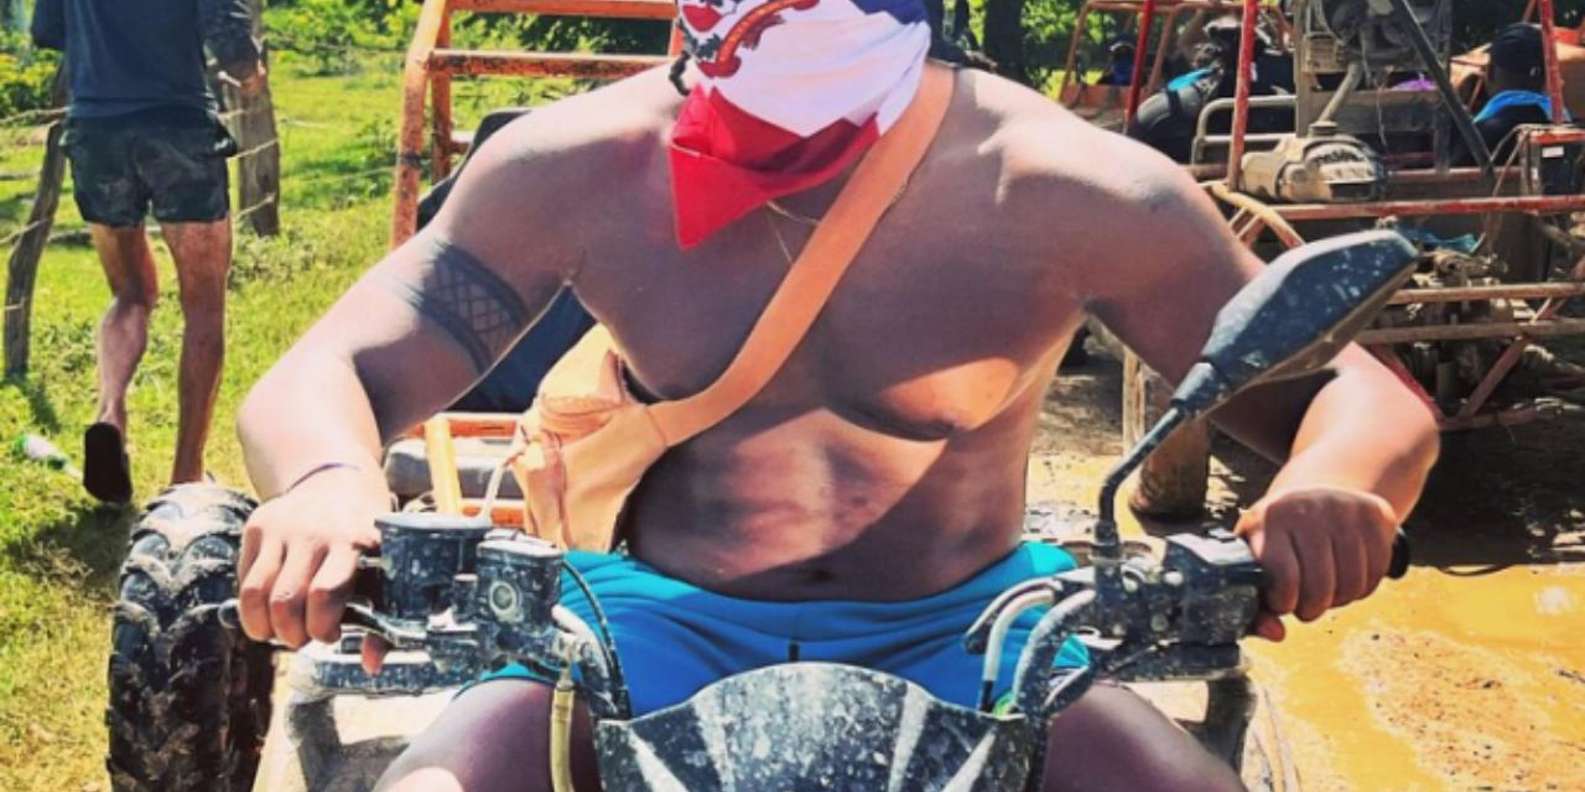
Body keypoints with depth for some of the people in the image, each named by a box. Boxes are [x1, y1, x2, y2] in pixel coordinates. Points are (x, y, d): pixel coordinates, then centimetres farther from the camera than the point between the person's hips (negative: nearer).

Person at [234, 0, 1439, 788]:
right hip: (666, 626, 1)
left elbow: (1358, 390, -4)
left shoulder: (1064, 190, -10)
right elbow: (318, 377, -5)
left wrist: (1334, 484, -29)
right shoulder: (580, 168, -7)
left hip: (966, 633, 0)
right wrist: (330, 482, -30)